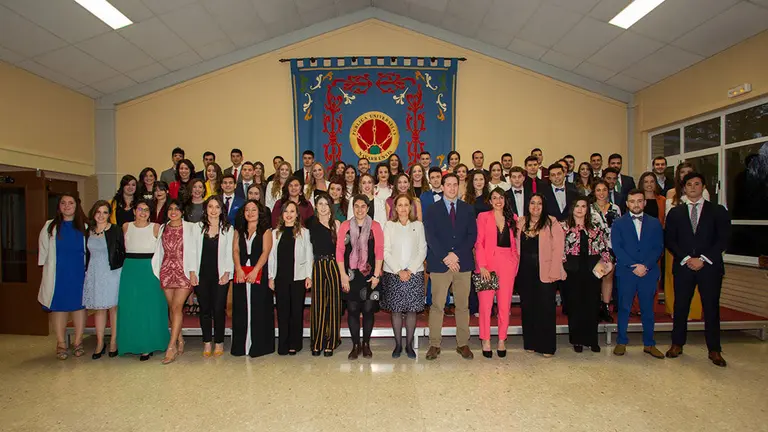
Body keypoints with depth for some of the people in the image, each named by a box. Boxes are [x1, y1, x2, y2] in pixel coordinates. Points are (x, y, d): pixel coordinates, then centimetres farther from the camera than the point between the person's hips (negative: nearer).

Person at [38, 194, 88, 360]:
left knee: (79, 304, 5)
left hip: (79, 273, 1)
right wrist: (46, 269, 4)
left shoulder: (84, 227, 4)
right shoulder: (50, 227, 3)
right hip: (57, 274, 0)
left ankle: (78, 342, 15)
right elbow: (43, 250, 7)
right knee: (58, 306, 3)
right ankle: (61, 343, 13)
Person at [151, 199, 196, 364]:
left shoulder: (190, 227, 1)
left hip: (183, 270, -4)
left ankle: (171, 346, -7)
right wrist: (156, 271, 10)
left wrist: (193, 271, -7)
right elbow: (159, 251, 16)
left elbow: (193, 250, -2)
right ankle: (180, 342, 19)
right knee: (172, 307, 7)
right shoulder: (162, 228, 13)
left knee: (177, 307, -10)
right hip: (166, 271, 4)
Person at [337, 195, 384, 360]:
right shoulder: (345, 226, 5)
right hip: (351, 275, 1)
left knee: (368, 309, 4)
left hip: (370, 275, 0)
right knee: (352, 309, 4)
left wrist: (376, 275, -6)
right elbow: (339, 251, 3)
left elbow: (379, 251, 0)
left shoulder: (375, 226, 3)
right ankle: (355, 345, 17)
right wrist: (343, 275, -3)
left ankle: (366, 344, 20)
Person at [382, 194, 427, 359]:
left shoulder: (418, 225, 6)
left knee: (412, 309, 3)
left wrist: (410, 270, -9)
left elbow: (423, 250, 1)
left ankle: (409, 344, 16)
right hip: (393, 274, 0)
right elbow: (386, 251, -1)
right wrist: (398, 271, -10)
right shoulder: (389, 225, 4)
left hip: (414, 273, 0)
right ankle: (398, 344, 17)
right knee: (396, 310, 4)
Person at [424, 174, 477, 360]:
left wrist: (456, 254, -9)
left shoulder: (468, 209, 12)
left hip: (463, 263, 2)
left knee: (463, 306, 7)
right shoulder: (432, 210, 6)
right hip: (439, 263, -2)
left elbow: (472, 235, 4)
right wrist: (445, 257, -13)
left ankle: (463, 344, 18)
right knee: (437, 306, 0)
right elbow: (430, 237, -3)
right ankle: (434, 345, 9)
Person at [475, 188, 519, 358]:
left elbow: (515, 243, 14)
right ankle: (485, 340, 9)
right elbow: (479, 243, -3)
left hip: (508, 263, 3)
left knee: (505, 303, 4)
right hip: (488, 262, -2)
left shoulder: (512, 218, 14)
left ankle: (502, 340, 17)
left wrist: (516, 261, -1)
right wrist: (482, 266, -12)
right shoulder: (483, 217, 4)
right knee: (485, 302, -3)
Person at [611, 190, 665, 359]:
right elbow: (617, 248, -4)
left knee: (648, 309, 9)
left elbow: (658, 248, 3)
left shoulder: (655, 223, 10)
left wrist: (645, 266, -11)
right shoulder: (618, 223, 5)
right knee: (624, 308, 4)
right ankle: (621, 342, 15)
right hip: (626, 273, -2)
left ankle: (649, 344, 21)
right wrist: (633, 266, -13)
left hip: (649, 273, 2)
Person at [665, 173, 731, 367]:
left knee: (711, 308, 4)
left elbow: (724, 240, -2)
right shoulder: (675, 212, 9)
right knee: (680, 307, 6)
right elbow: (669, 240, 4)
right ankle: (677, 344, 18)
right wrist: (686, 258, -9)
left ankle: (714, 350, 15)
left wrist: (703, 259, -11)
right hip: (683, 266, 1)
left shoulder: (718, 211, 6)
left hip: (710, 267, -1)